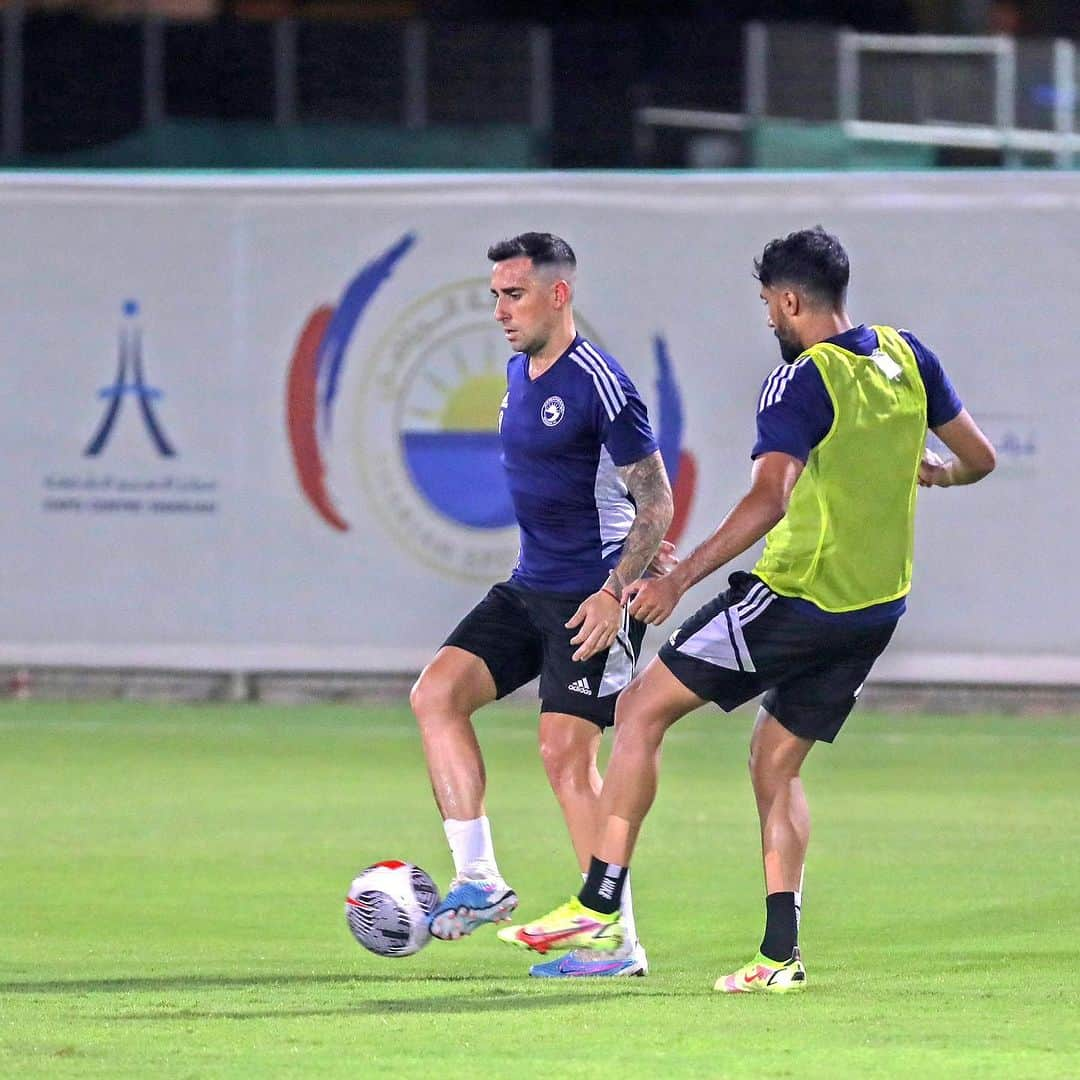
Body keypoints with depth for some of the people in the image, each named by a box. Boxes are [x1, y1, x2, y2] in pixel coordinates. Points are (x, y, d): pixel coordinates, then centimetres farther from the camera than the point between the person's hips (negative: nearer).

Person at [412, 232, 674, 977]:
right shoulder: (517, 373, 12)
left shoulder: (598, 384, -15)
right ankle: (479, 880, -2)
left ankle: (620, 944, -4)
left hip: (592, 597, -9)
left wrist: (616, 591, -22)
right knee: (436, 692, -5)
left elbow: (656, 501, -15)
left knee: (566, 753, -10)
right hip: (529, 589, 9)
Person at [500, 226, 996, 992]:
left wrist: (679, 580, -30)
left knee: (645, 705, 1)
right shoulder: (906, 358, 6)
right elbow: (980, 459, 15)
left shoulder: (802, 382, -15)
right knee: (775, 761, 18)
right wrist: (932, 471, 37)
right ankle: (781, 952, 8)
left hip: (800, 597, -8)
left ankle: (601, 905, -4)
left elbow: (769, 498, -27)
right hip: (879, 605, 8)